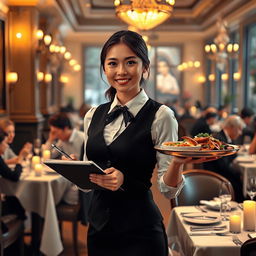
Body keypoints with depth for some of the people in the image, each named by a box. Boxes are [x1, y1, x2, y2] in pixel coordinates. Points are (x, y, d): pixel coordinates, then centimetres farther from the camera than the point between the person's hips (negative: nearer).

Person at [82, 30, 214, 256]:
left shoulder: (160, 116, -10)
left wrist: (178, 162, -30)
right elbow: (87, 174, 13)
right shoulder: (93, 116, 5)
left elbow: (169, 189, -10)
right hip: (98, 225, 5)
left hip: (139, 230, -5)